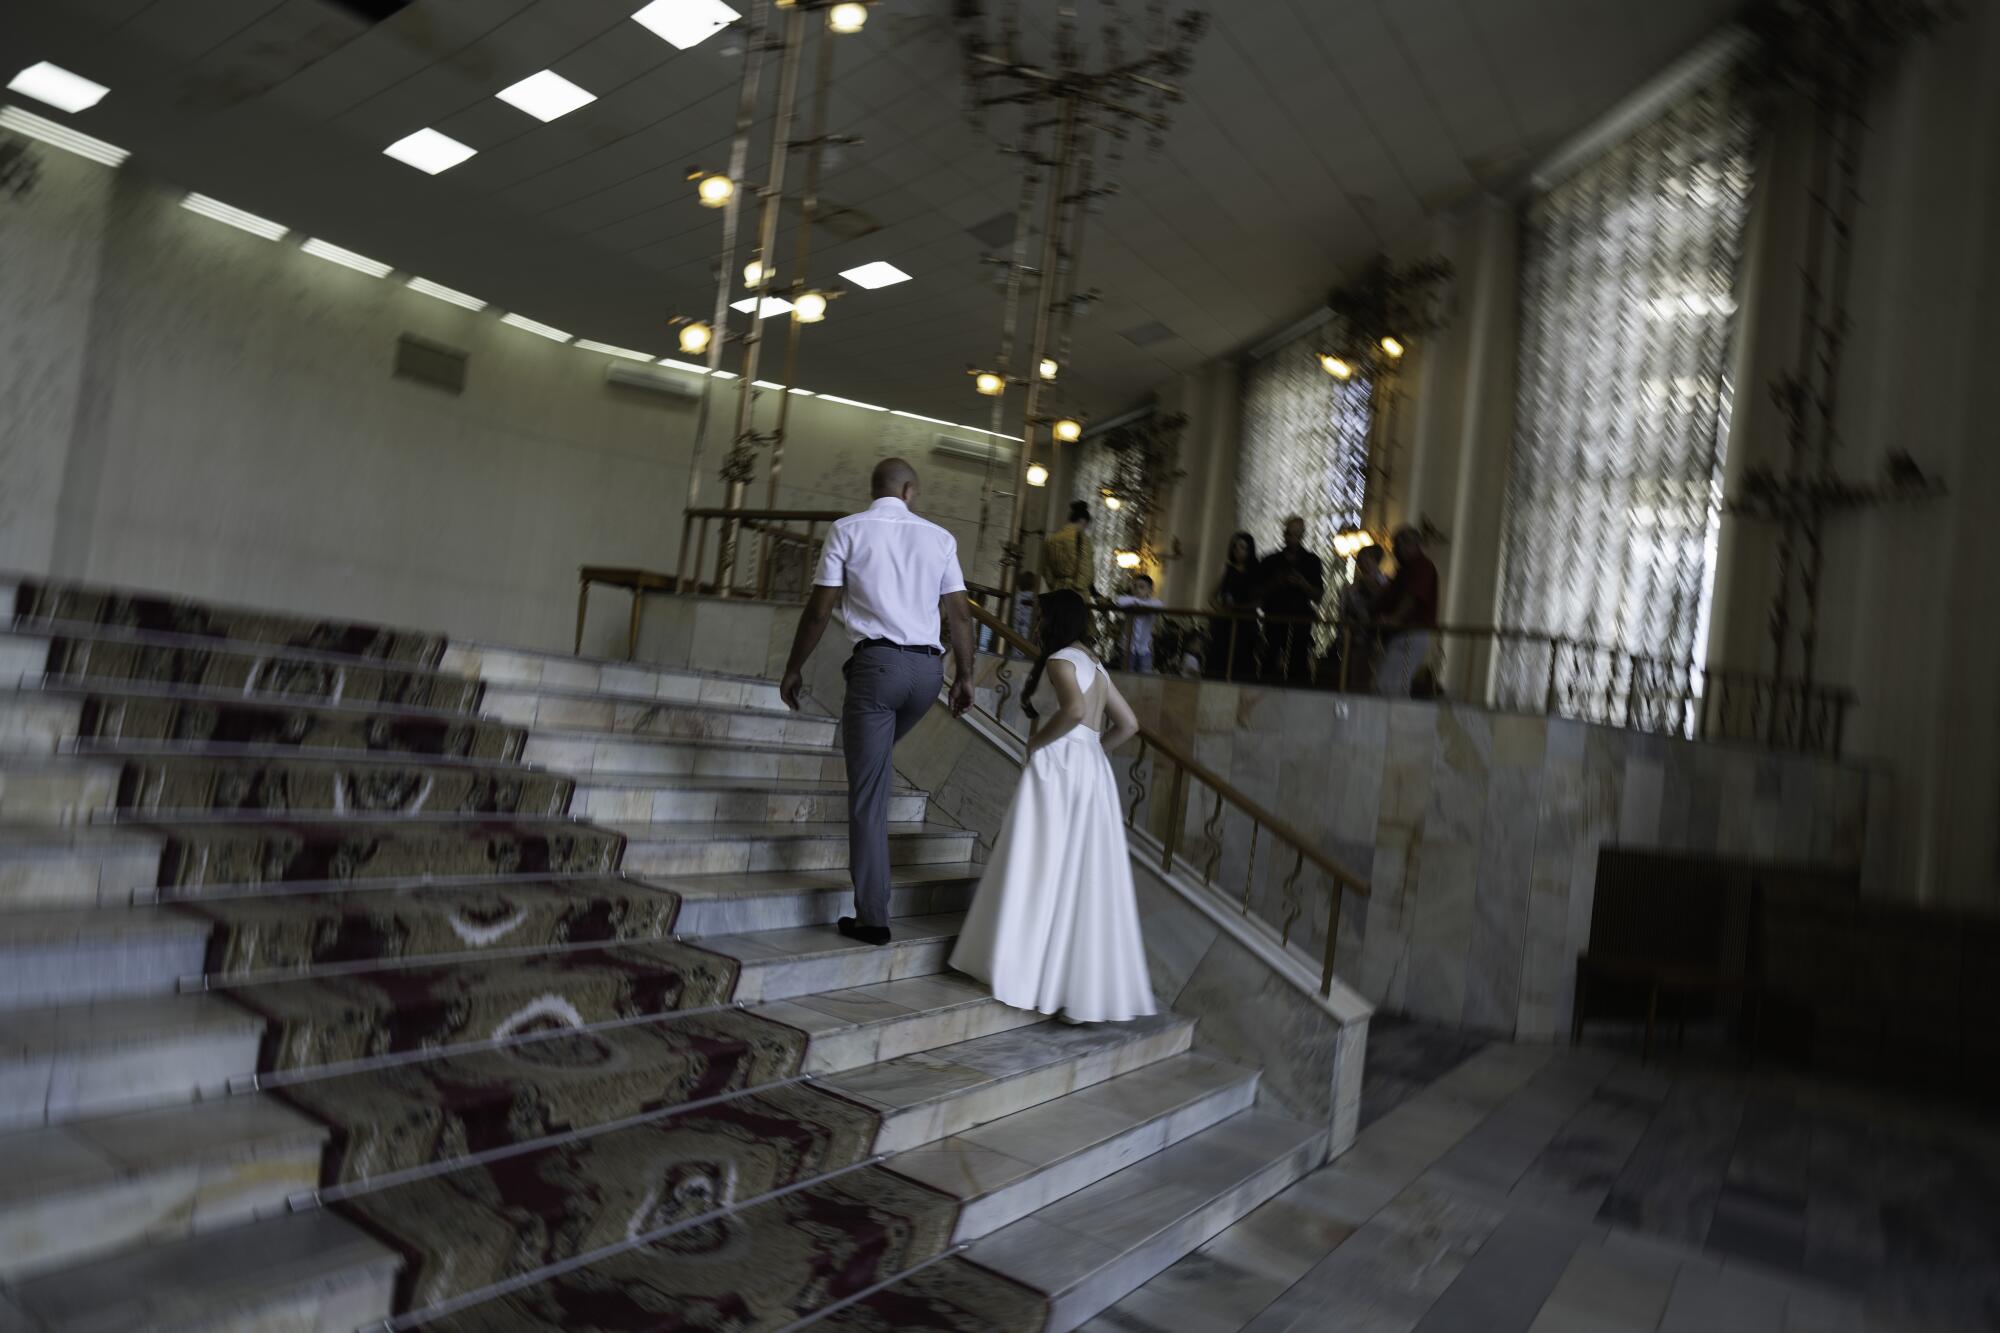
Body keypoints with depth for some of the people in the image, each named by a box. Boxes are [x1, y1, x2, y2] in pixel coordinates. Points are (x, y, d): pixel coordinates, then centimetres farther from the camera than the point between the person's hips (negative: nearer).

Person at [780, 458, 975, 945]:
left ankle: (872, 918, 1)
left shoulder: (848, 530, 3)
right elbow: (959, 613, 7)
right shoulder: (940, 537, 10)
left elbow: (819, 610, 0)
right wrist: (965, 675, 16)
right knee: (876, 764, 25)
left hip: (878, 663, -4)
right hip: (929, 667, 4)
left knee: (868, 791, 1)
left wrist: (794, 668, 10)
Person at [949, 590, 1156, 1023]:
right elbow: (1128, 724, 20)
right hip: (1092, 771, 9)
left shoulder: (1061, 659, -7)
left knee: (1043, 869, -3)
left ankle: (1030, 972, 1)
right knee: (1086, 878, 8)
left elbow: (1074, 709, -26)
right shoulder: (1095, 666, 18)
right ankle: (1092, 987, 11)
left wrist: (1037, 741, -13)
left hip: (1059, 769, -8)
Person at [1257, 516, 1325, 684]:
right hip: (1275, 618, 0)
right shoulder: (1271, 561, 11)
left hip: (1301, 619, 0)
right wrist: (1275, 583, -8)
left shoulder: (1312, 561, 10)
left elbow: (1318, 595, 6)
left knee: (1298, 664, -8)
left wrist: (1303, 584, -11)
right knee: (1271, 661, -7)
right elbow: (1259, 590, 9)